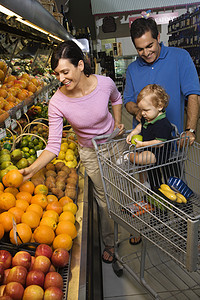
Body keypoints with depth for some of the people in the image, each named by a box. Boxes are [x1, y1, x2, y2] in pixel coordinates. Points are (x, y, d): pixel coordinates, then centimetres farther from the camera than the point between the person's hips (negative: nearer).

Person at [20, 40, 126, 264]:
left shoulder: (105, 83, -25)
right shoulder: (57, 103, -28)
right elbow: (53, 146, -26)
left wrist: (118, 122, -6)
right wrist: (32, 169, -39)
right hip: (90, 152, -1)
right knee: (104, 198, 10)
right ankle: (109, 242, 38)